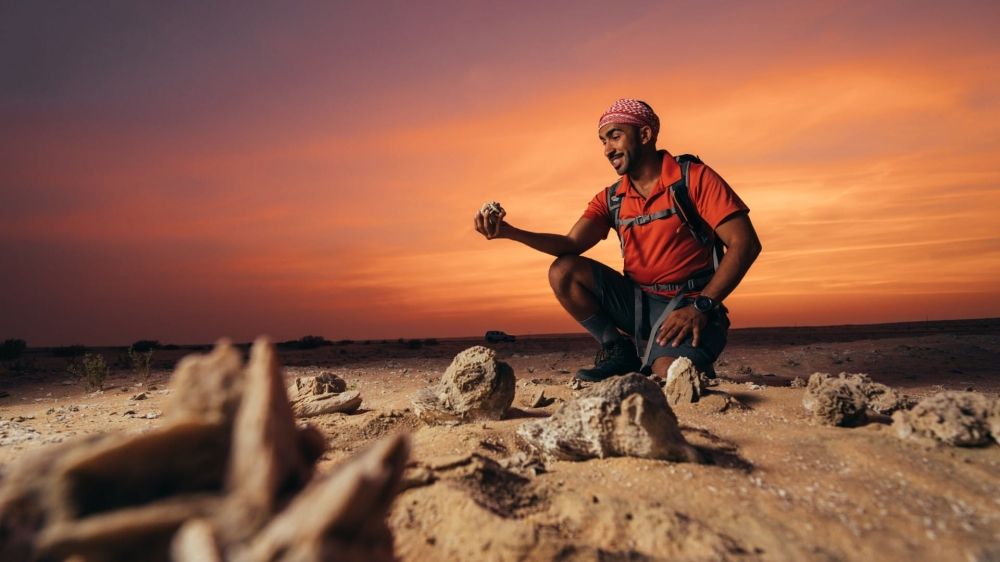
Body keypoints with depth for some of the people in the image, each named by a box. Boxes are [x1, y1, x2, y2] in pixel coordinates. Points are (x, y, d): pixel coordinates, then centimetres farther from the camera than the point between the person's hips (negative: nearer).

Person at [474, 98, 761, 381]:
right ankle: (619, 352, 1)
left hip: (687, 304, -5)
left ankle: (696, 366, 3)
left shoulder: (694, 177, -6)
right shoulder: (611, 199, 9)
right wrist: (511, 232, -22)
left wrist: (701, 306, -20)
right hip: (638, 302, 6)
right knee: (563, 271, -10)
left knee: (670, 374, -34)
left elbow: (745, 244, -11)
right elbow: (572, 244, -6)